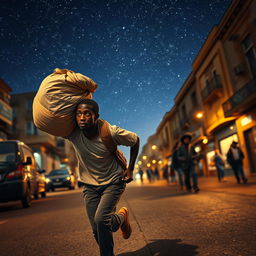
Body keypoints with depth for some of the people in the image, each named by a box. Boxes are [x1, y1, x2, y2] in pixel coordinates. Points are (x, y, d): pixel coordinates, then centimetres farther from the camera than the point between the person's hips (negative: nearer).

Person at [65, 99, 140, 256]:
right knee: (96, 228, 0)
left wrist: (130, 169, -7)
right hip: (90, 185, 3)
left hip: (113, 182, -3)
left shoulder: (111, 132, -23)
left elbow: (135, 140, -5)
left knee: (101, 219, -19)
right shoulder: (73, 133, -16)